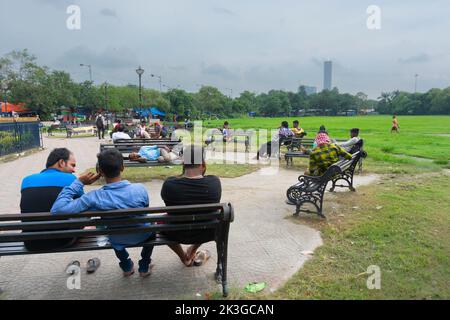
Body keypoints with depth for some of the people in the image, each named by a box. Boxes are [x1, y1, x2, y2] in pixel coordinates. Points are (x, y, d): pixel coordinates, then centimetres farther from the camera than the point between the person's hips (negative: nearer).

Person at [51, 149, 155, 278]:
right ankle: (144, 267, 35)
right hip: (143, 236, 0)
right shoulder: (140, 189, -29)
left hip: (117, 241, 1)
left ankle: (127, 267, 45)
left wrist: (78, 182, -25)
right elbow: (145, 210, -8)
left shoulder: (95, 197, -31)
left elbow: (57, 209, -32)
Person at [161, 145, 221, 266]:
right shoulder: (214, 182, -19)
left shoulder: (169, 183, -22)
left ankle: (184, 257, 32)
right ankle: (192, 252, 40)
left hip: (178, 235, -1)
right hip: (207, 234, 1)